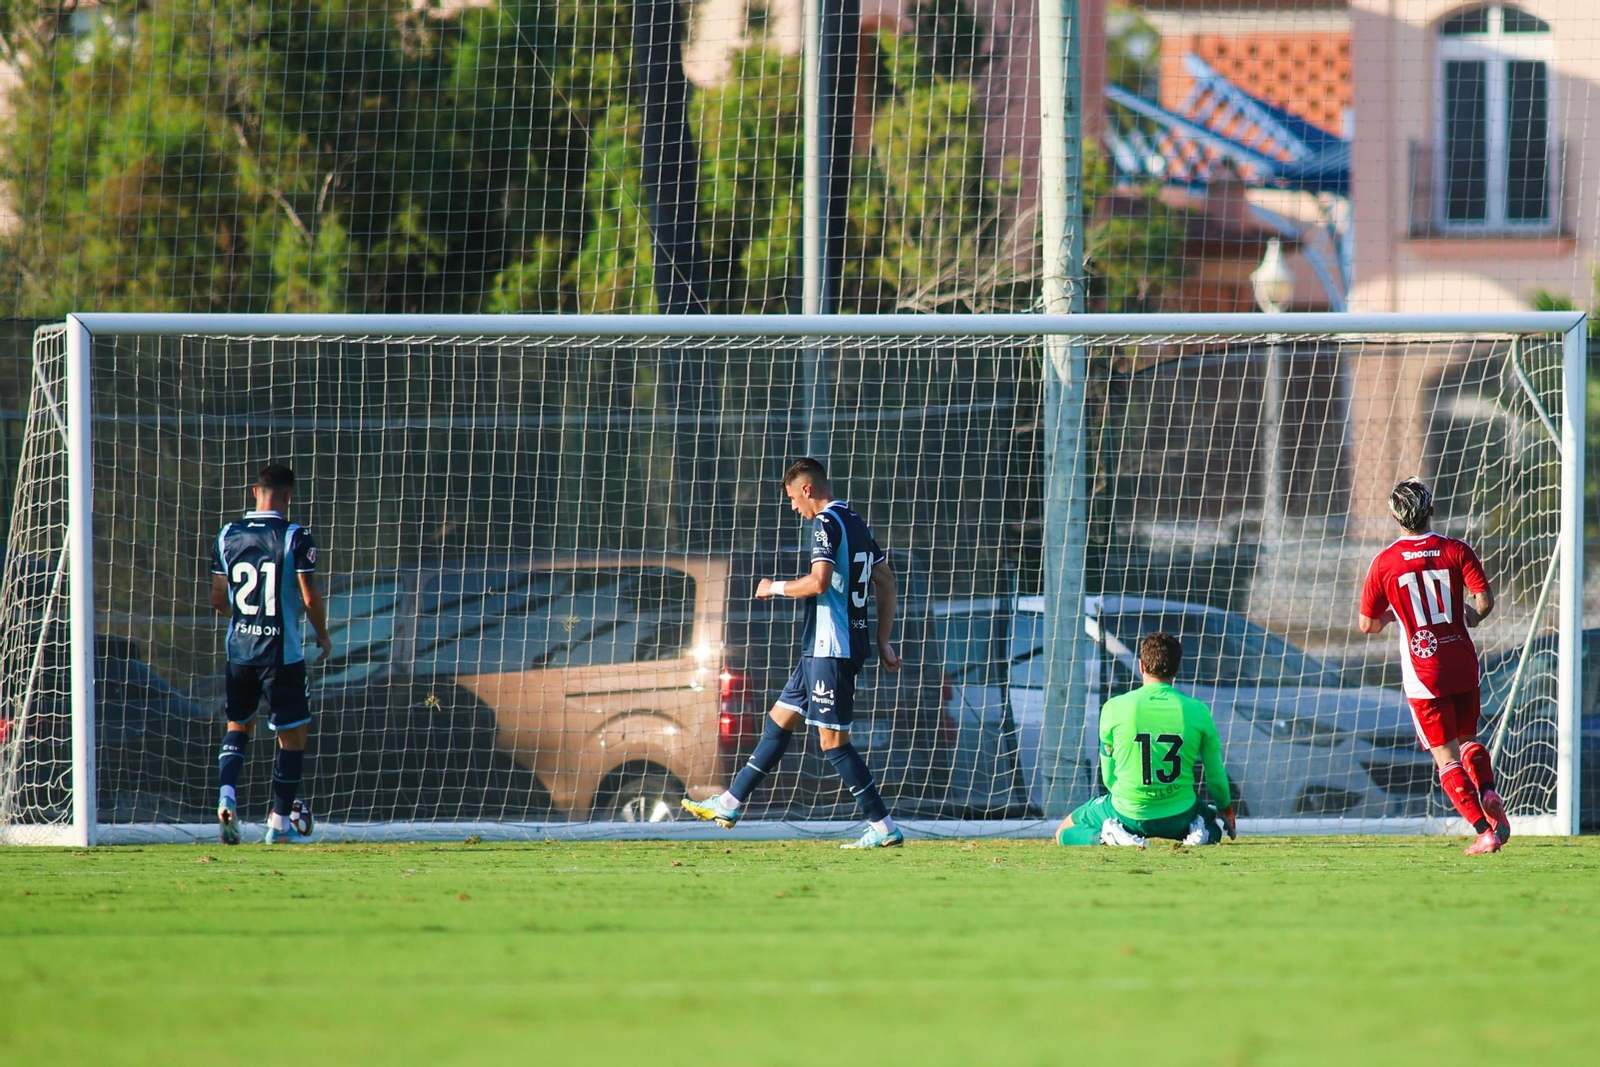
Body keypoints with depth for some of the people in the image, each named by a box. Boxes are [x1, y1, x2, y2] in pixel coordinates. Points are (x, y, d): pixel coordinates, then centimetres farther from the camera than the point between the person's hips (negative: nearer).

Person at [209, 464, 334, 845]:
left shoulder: (227, 536, 3)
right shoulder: (296, 538, -11)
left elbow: (217, 600, 8)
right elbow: (310, 599, -13)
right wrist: (323, 636, 6)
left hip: (239, 649, 4)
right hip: (282, 652, -4)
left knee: (238, 724, 21)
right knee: (293, 735, 8)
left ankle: (226, 793, -4)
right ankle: (279, 823, 8)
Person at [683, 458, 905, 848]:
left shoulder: (826, 524, -13)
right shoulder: (856, 523, 15)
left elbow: (819, 582, -25)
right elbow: (886, 582, 18)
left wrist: (775, 588, -7)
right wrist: (883, 642, 21)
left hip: (830, 650, -10)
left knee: (833, 740, -8)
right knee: (780, 720, 17)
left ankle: (884, 827, -9)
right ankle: (730, 804, 25)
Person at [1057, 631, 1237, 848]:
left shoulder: (1114, 708, -10)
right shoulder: (1198, 712, -7)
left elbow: (1108, 777, 0)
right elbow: (1216, 777, 4)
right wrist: (1226, 810, 25)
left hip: (1128, 814, -2)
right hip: (1179, 817, 2)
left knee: (1065, 832, 23)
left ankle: (1111, 835, -9)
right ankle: (1198, 830, -1)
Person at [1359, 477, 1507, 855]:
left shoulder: (1385, 563, -4)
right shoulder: (1456, 551, -2)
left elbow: (1367, 625, 1)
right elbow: (1485, 600, -10)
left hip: (1423, 672, -2)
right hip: (1463, 663, 2)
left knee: (1446, 756, 1)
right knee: (1468, 740, 22)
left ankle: (1484, 829, -10)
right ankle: (1488, 793, -6)